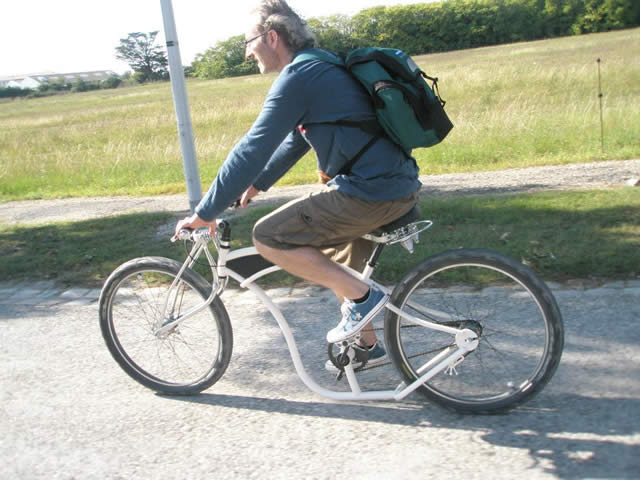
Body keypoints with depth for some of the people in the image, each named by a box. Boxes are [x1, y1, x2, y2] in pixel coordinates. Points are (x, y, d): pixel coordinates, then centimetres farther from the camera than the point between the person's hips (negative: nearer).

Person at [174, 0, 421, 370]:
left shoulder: (298, 77, -13)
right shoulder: (319, 67, 18)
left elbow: (254, 148, -16)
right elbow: (296, 138, 27)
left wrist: (206, 212, -10)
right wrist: (257, 184, 28)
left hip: (372, 193, -10)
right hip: (400, 186, 10)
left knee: (268, 237, -8)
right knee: (333, 265, 26)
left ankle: (362, 297, -3)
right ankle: (368, 346, 37)